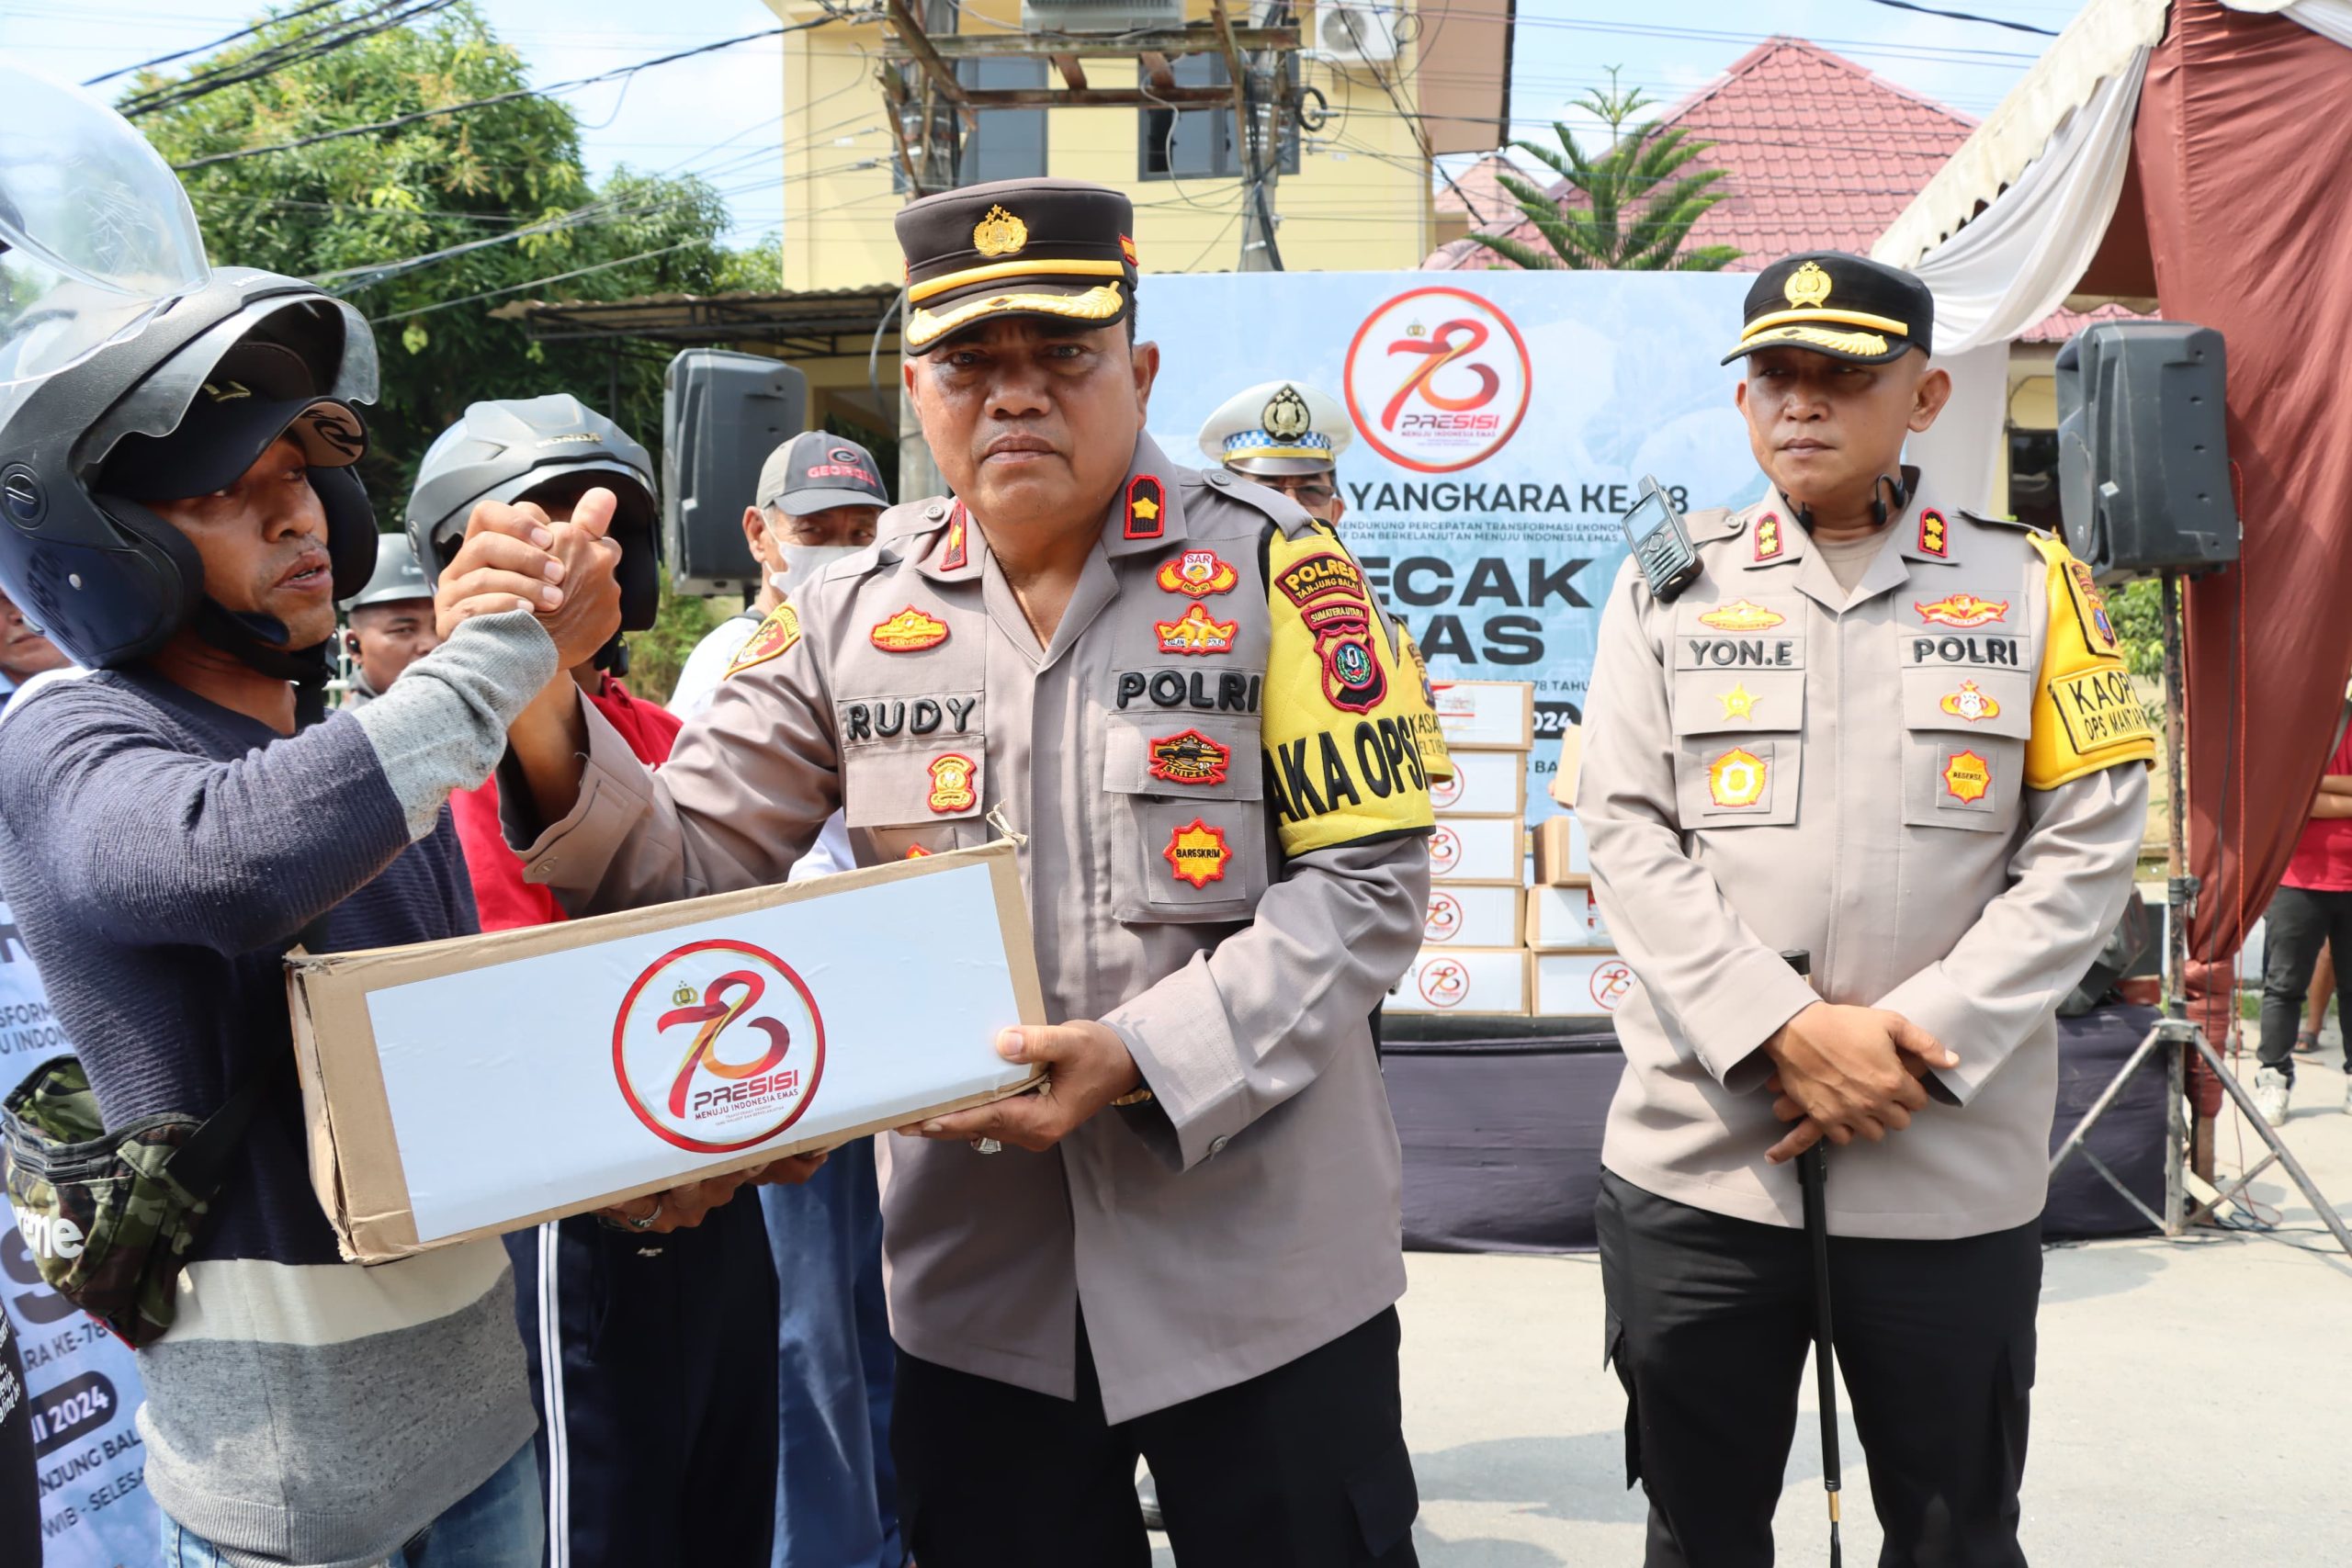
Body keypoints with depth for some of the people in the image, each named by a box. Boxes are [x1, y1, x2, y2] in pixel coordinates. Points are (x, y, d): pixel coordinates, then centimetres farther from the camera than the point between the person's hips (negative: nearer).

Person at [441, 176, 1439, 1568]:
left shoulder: (1270, 567, -6)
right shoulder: (855, 613, 2)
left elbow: (1365, 882, -10)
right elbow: (691, 866, 2)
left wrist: (1139, 1057, -22)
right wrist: (543, 718, -17)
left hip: (1256, 1262, -2)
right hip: (980, 1289, 3)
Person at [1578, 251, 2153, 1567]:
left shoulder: (2030, 584, 4)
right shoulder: (1668, 585, 5)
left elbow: (2088, 849, -1)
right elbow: (1628, 831, -2)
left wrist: (1917, 1046, -12)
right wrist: (1782, 1033, -14)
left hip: (1957, 1169, 0)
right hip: (1697, 1159, 1)